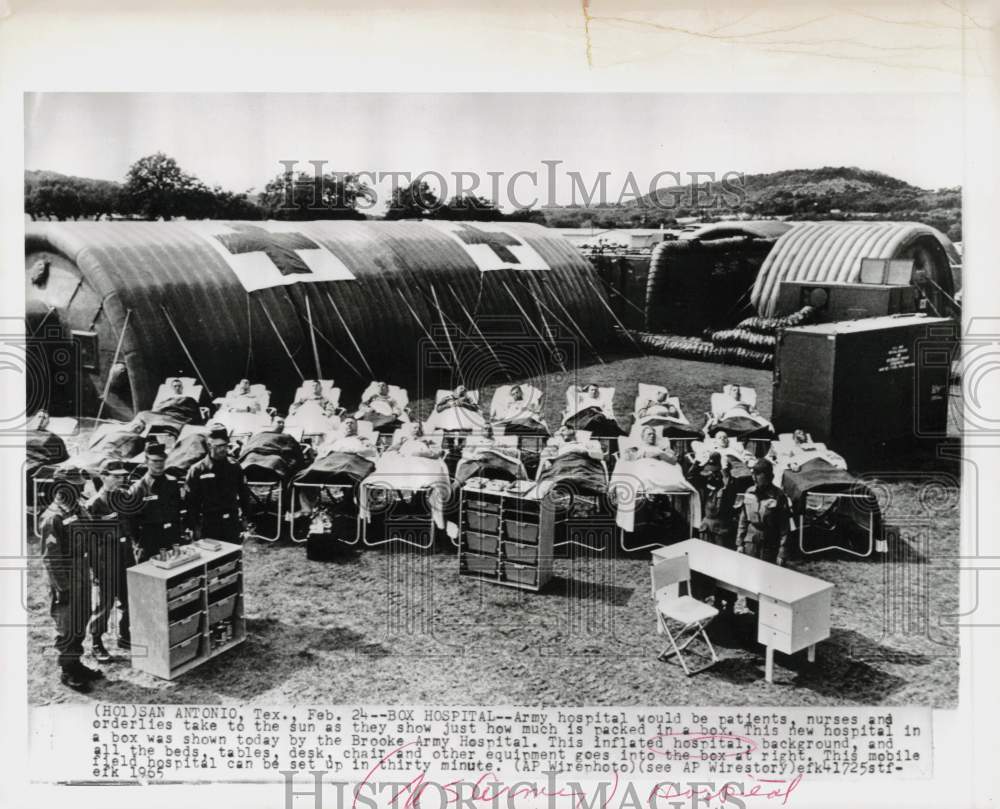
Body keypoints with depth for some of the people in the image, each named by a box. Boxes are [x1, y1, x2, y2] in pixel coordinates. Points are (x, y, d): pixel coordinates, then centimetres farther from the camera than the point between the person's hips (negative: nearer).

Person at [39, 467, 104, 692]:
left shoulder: (79, 509, 5)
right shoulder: (53, 518, -21)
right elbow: (51, 558, -20)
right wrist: (62, 588, -19)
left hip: (82, 578, 8)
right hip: (66, 582, -8)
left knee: (80, 625, 18)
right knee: (68, 628, 4)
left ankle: (75, 664, 32)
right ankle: (67, 672, 17)